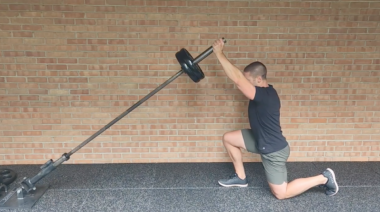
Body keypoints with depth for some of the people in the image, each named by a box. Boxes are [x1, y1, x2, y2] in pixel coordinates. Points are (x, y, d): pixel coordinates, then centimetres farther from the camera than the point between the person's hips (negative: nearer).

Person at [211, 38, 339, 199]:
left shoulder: (264, 96, -31)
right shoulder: (266, 92, -1)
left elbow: (237, 79, -38)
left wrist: (219, 53, -33)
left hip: (273, 150, -9)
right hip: (262, 141, 9)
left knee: (280, 193, 5)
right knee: (228, 138, 6)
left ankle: (323, 178, 17)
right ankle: (240, 178, 21)